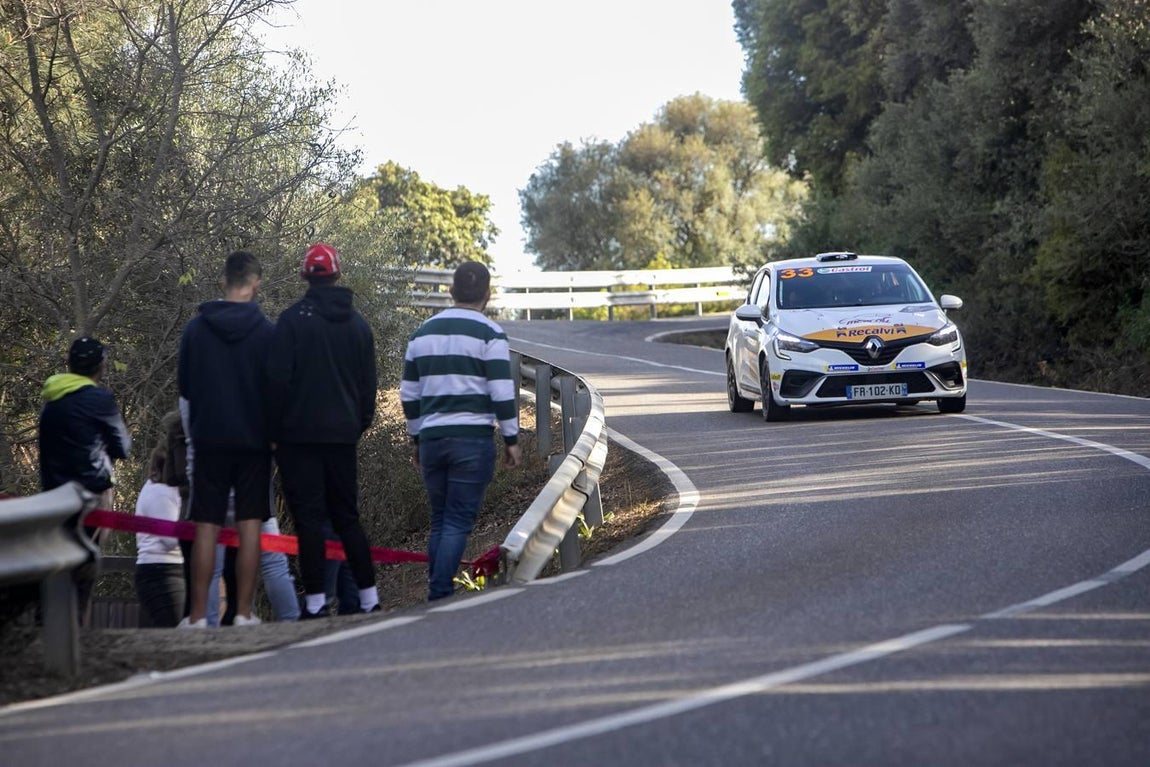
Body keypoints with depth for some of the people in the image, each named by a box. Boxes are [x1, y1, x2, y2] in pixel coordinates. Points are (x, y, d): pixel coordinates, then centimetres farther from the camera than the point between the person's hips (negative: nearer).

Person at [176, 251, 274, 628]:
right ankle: (243, 613, 1)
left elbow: (184, 389, 12)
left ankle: (197, 615, -1)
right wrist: (276, 435, 14)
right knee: (249, 525, 2)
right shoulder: (266, 331, -4)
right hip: (254, 440, -1)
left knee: (206, 527, 2)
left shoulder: (195, 328, 3)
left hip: (209, 440, 1)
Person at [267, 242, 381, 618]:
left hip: (300, 433, -5)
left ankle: (315, 601, -8)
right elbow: (368, 384, 15)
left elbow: (277, 377, -10)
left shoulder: (293, 319, -7)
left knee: (309, 518, -4)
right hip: (343, 433, 5)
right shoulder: (358, 323, 10)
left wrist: (276, 428, -2)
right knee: (347, 516, 12)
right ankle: (368, 597, 11)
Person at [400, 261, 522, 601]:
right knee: (459, 522, -4)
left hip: (431, 439, 5)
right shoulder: (489, 334, -5)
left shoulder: (423, 333, 12)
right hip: (473, 438, -5)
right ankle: (441, 596, -11)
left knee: (439, 520, 14)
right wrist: (511, 439, -1)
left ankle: (435, 595, 12)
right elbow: (502, 393, -9)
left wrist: (417, 439, 22)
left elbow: (409, 393, 15)